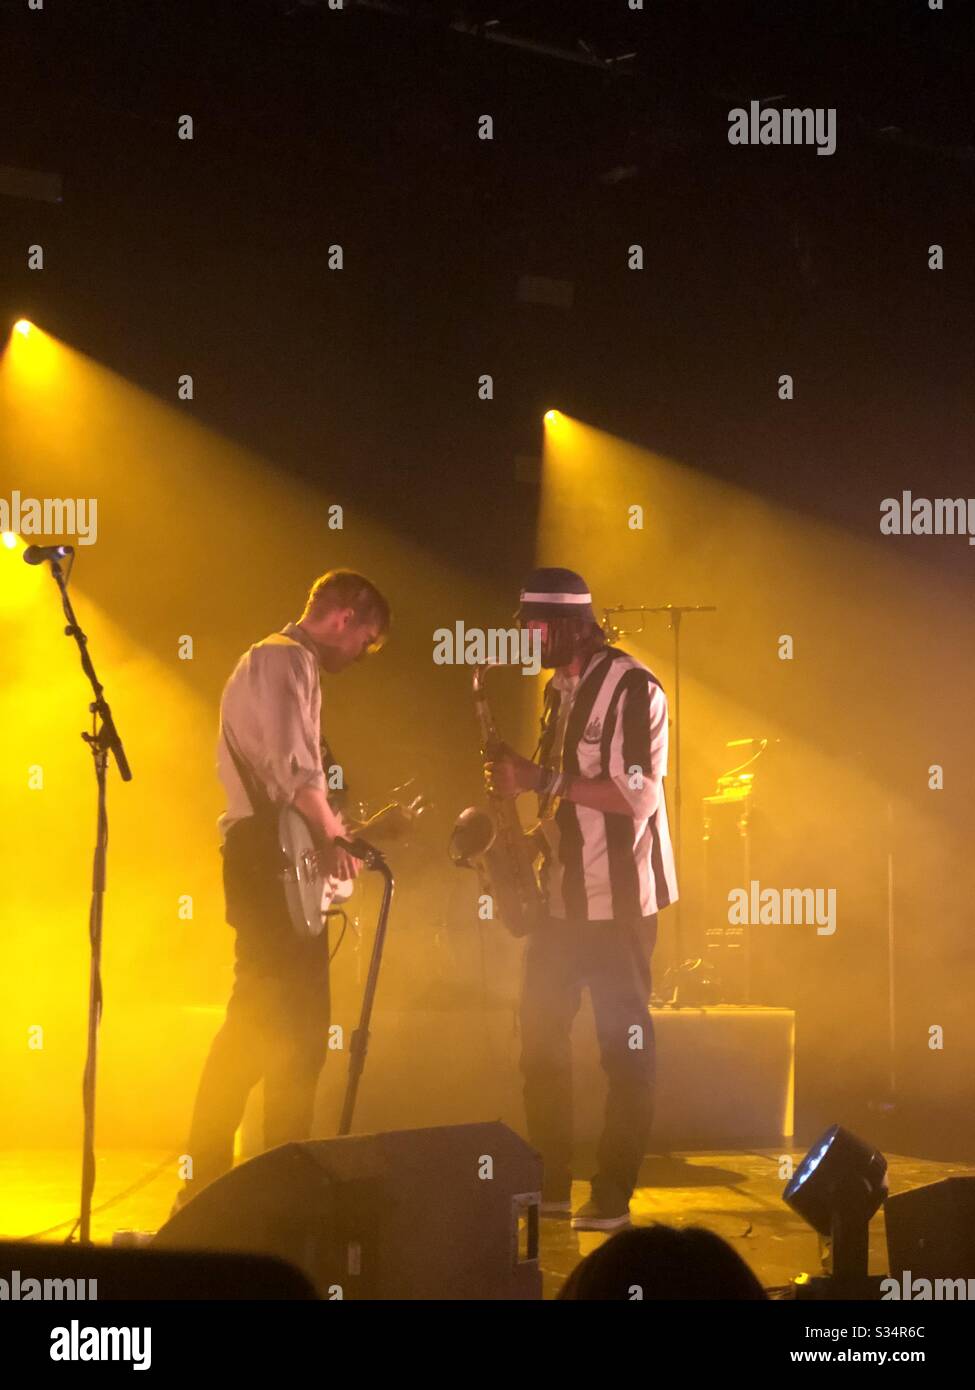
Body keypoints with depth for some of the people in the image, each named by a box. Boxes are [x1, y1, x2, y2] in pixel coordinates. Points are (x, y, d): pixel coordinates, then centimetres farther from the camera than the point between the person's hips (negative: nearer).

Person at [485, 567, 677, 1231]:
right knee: (541, 1038, 7)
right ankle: (549, 1184, 16)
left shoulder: (632, 688, -12)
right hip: (561, 895, 8)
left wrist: (541, 779, -21)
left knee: (626, 1047, -2)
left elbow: (636, 795, -20)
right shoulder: (559, 690, 14)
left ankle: (613, 1197, 3)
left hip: (618, 898, -8)